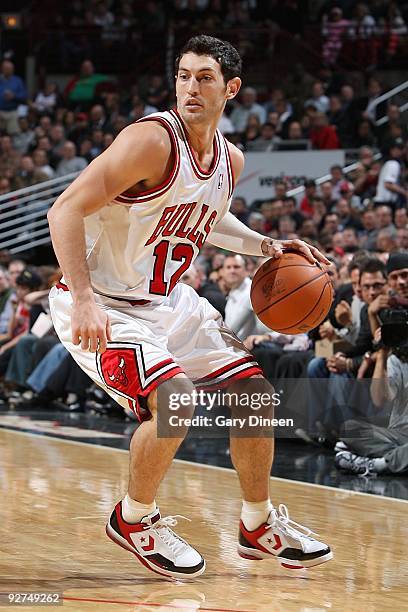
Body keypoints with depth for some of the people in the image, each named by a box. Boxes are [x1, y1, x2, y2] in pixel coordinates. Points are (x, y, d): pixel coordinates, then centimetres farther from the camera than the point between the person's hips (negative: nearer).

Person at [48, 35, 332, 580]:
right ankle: (134, 519, -3)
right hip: (104, 305, -8)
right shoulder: (152, 140, -24)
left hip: (169, 300, 8)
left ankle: (259, 525, 27)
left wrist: (264, 246, 8)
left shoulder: (231, 160, 1)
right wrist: (84, 301, -35)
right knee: (175, 397, -28)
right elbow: (66, 211, -27)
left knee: (256, 392, 8)